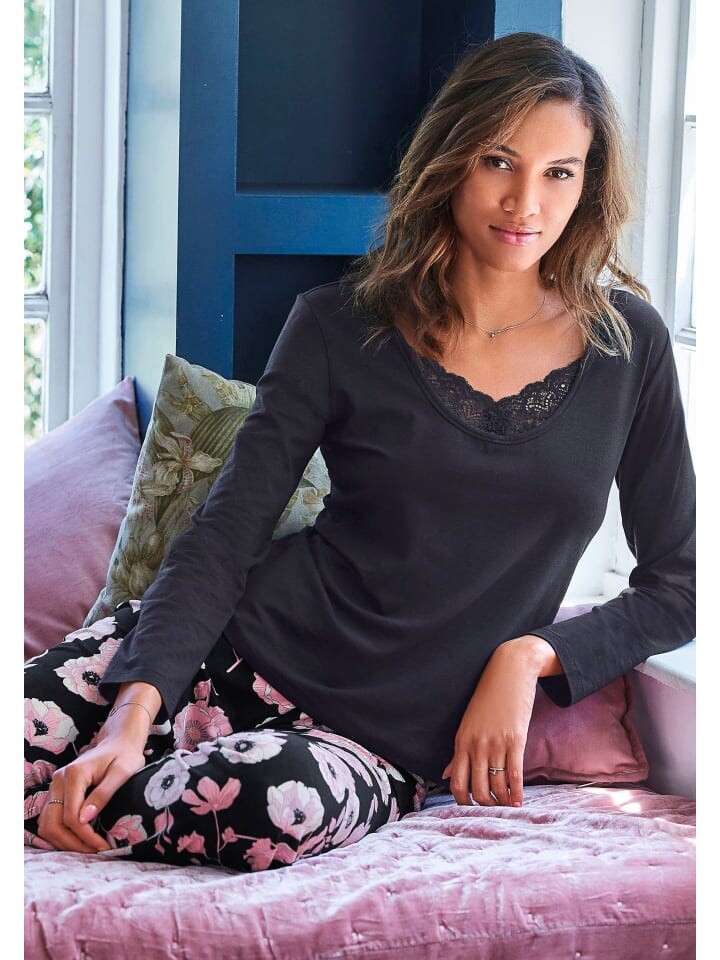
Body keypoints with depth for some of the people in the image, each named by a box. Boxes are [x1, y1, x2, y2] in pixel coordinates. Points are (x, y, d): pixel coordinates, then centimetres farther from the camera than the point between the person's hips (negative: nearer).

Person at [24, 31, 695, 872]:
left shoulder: (630, 344, 4)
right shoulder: (341, 327, 1)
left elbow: (678, 584, 8)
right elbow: (222, 537, -4)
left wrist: (530, 654, -9)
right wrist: (135, 715, -20)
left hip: (388, 739, 0)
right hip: (243, 649, 0)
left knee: (288, 802, -37)